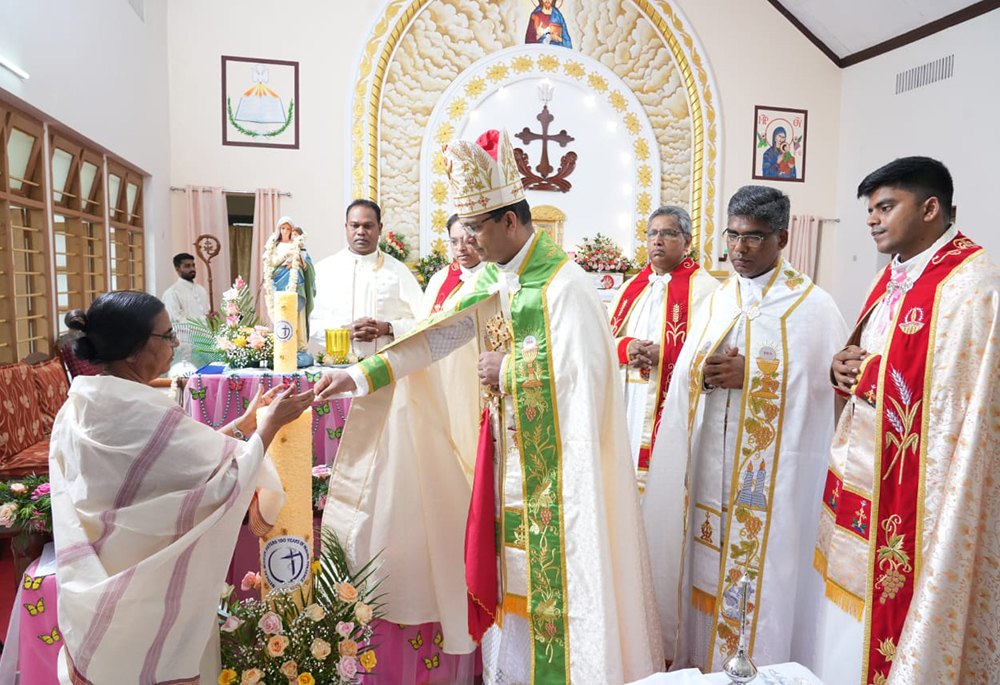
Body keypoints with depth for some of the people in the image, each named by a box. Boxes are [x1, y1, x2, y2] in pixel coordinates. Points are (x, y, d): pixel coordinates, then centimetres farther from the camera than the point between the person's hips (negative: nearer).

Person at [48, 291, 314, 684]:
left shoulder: (77, 408, -1)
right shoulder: (142, 413, -29)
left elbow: (185, 455, 2)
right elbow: (226, 480, -22)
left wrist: (245, 421, 4)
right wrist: (271, 424, -11)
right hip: (145, 600, -8)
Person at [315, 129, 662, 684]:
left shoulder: (564, 285, -19)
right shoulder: (490, 279, 5)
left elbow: (584, 372, -24)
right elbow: (435, 336, 4)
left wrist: (508, 371, -15)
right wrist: (360, 376, -1)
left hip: (556, 460, -7)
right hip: (509, 451, 8)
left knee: (553, 572, 5)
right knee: (510, 568, 17)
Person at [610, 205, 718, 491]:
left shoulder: (703, 288, -4)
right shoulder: (631, 287, 16)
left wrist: (663, 355, -19)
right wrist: (626, 348, -8)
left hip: (672, 407, -5)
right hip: (626, 406, 6)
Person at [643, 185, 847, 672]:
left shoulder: (811, 306, -4)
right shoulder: (717, 301, 12)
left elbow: (825, 384, -10)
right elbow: (683, 377, 11)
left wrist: (752, 375, -17)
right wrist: (708, 373, -11)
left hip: (773, 465, -5)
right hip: (710, 460, 5)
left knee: (761, 570, 2)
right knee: (709, 562, 12)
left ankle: (759, 663, 21)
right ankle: (701, 656, 28)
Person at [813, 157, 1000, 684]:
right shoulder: (894, 276, 12)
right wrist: (841, 370, 1)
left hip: (907, 491, -8)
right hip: (858, 475, 8)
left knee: (888, 623, 7)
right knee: (844, 629, 18)